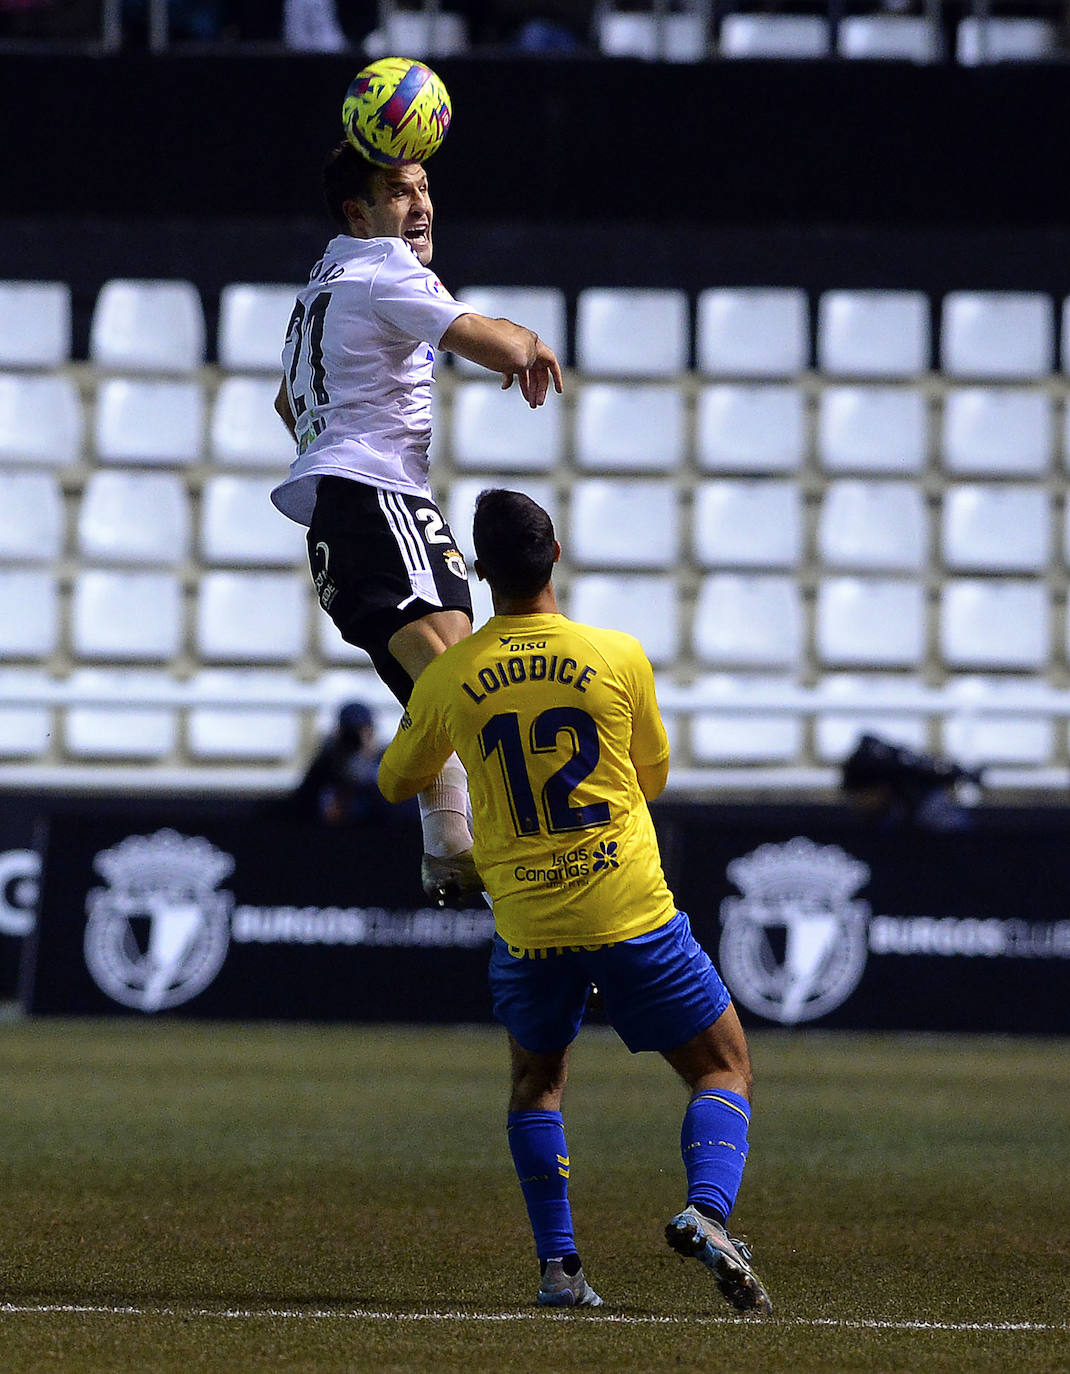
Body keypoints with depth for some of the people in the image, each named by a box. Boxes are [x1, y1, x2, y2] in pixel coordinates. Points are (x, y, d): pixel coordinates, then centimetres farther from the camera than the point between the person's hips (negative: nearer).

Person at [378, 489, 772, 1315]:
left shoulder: (447, 681, -2)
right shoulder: (618, 657, -6)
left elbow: (396, 784, 17)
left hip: (527, 928, 2)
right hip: (633, 916, -2)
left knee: (537, 1083, 24)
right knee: (725, 1071, 9)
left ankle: (558, 1263, 11)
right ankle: (708, 1210, -18)